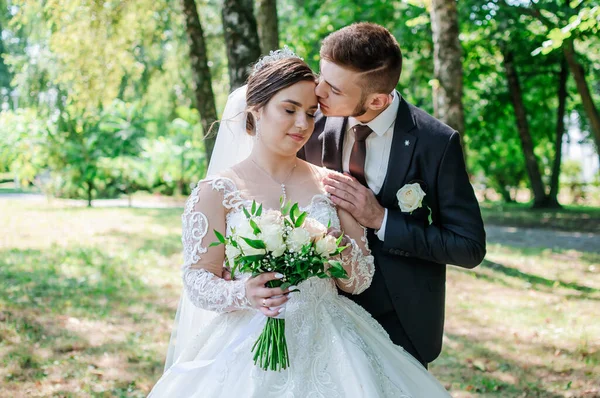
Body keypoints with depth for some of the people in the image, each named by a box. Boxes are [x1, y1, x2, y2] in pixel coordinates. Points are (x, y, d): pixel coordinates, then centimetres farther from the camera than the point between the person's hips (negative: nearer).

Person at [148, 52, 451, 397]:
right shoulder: (217, 191, -4)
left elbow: (361, 280, 5)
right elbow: (198, 280, -6)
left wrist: (340, 249, -16)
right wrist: (242, 293, -26)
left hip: (329, 346, 3)